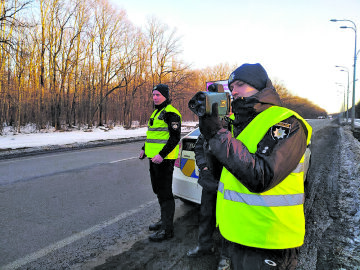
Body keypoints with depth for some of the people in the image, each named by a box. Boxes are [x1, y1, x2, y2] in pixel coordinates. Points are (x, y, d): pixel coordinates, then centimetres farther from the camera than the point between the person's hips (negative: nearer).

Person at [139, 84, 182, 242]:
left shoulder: (170, 113, -13)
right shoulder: (156, 113, 18)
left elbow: (175, 137, -20)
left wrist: (162, 154, -25)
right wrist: (144, 149, 19)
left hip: (164, 159, -10)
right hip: (154, 158, 10)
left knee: (165, 193, -6)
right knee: (158, 191, 18)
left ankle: (167, 229, 2)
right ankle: (164, 220, 32)